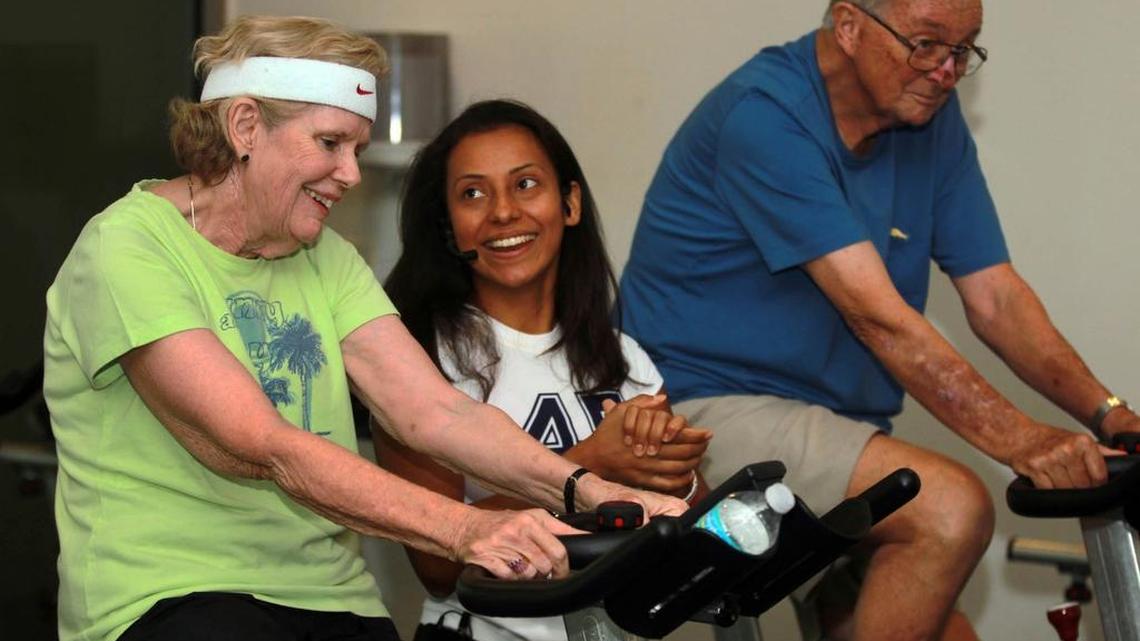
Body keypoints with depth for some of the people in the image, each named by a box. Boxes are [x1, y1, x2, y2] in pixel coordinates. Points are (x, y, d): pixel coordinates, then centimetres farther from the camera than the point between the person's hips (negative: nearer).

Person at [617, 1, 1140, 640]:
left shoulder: (930, 115, 5)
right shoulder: (765, 115, -19)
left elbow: (995, 295, 2)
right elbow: (878, 317, -25)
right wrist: (1019, 440, -32)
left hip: (834, 422, 8)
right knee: (952, 508, -26)